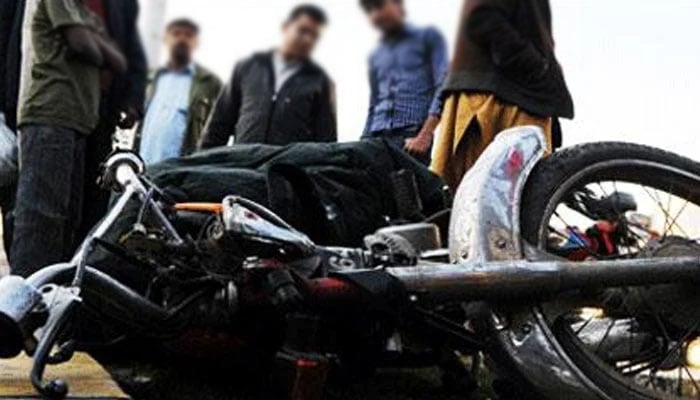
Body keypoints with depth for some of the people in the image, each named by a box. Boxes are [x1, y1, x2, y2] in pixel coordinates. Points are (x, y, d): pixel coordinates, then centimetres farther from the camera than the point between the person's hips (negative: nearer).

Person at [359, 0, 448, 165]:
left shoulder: (428, 37, 12)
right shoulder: (375, 57, 27)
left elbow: (444, 86, -1)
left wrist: (425, 135, -13)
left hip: (412, 136, -4)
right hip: (377, 140, 4)